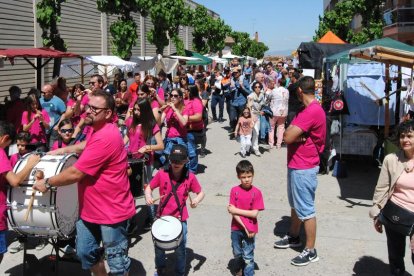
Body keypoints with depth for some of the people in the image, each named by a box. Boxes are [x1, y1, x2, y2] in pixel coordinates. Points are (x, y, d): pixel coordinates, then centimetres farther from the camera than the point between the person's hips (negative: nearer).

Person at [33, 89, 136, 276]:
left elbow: (75, 174, -24)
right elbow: (85, 146, 33)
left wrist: (47, 183, -9)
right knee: (85, 253, 19)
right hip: (90, 209, 10)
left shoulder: (105, 138, -26)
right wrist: (62, 150, 20)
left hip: (112, 211, -10)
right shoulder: (98, 130, 7)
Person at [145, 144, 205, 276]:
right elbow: (149, 187, 3)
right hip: (162, 216, 1)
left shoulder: (190, 177, -9)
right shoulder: (162, 173, -9)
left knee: (180, 249, 6)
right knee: (158, 246, 14)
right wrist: (148, 196, -18)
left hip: (180, 218, -1)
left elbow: (201, 192, 1)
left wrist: (197, 199, -20)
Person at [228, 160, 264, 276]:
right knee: (237, 253, 21)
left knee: (248, 256, 6)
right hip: (236, 228, 3)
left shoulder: (256, 192, -12)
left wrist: (237, 210, -18)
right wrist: (244, 227, -17)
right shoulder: (234, 190, -9)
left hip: (250, 229, -2)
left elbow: (254, 214, -15)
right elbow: (232, 212, -12)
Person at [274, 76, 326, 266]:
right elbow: (288, 135, 7)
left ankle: (310, 251, 10)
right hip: (295, 165, 10)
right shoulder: (306, 110, 12)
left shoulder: (312, 111, -23)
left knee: (306, 209, -1)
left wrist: (294, 133, -7)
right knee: (295, 204, 22)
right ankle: (293, 237, 39)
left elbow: (288, 137, -27)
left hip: (304, 168, -10)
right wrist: (298, 135, -13)